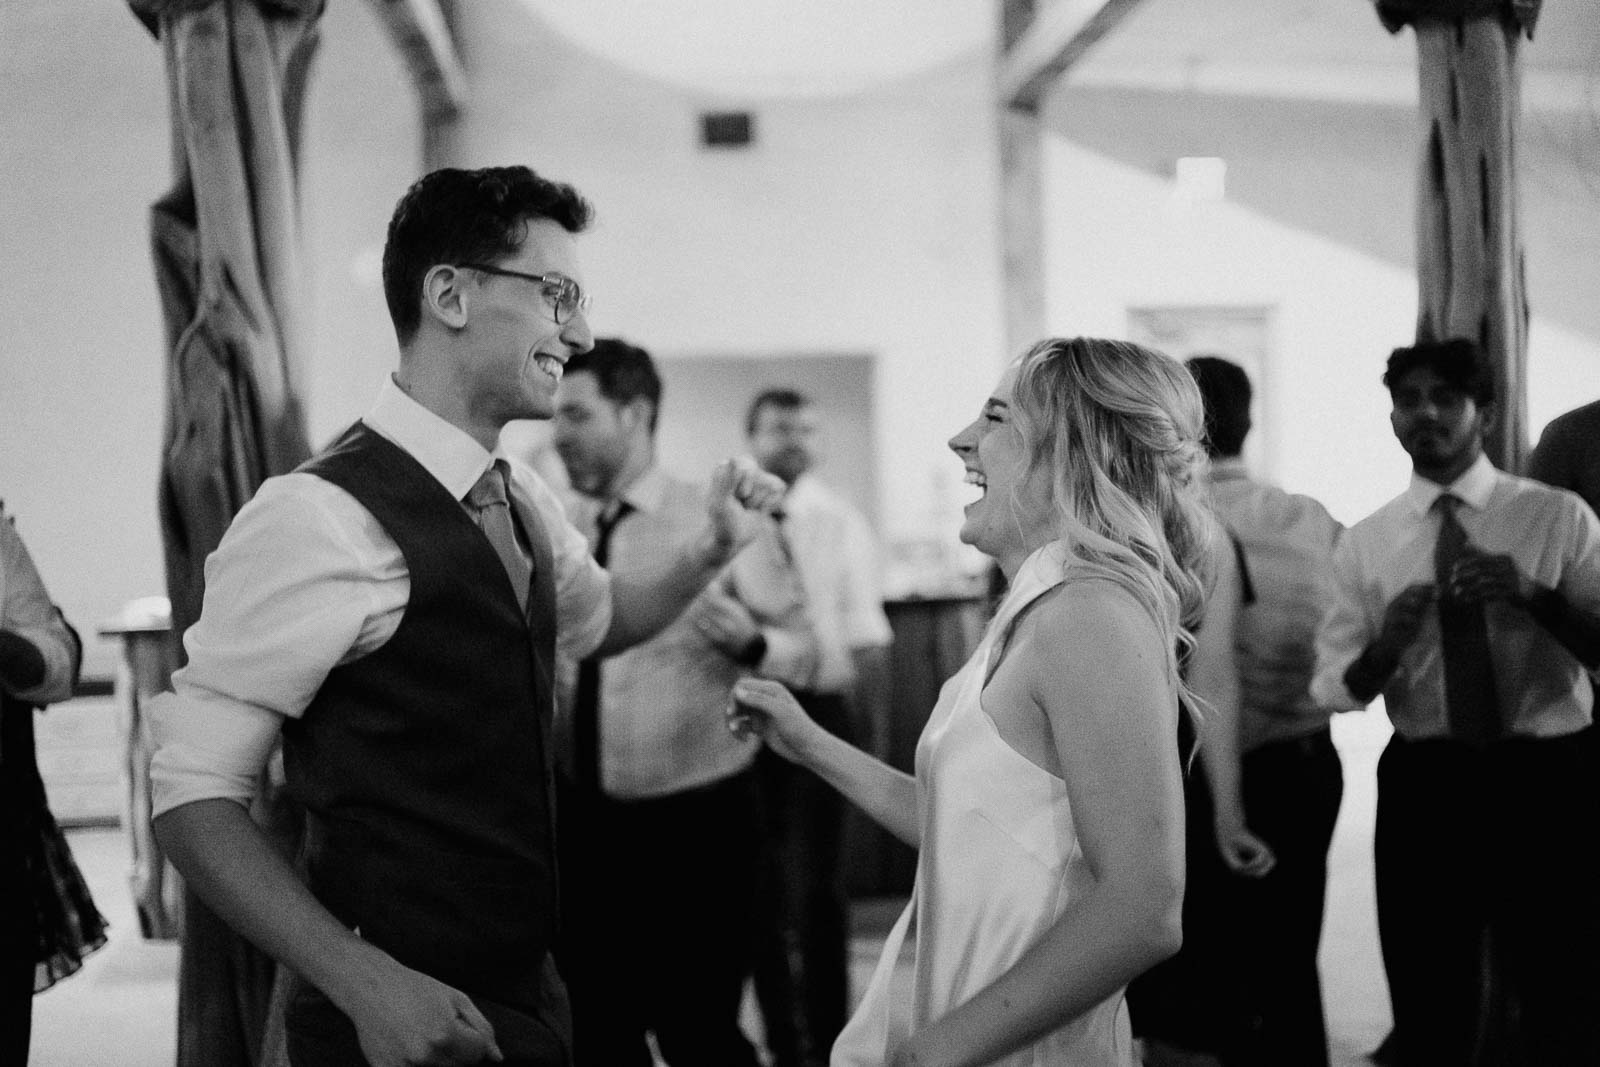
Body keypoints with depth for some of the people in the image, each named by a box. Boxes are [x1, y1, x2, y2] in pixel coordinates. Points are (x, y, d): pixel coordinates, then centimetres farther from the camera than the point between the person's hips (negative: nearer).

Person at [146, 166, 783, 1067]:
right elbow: (194, 795, -19)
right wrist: (366, 985, -27)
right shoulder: (324, 518, -20)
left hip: (530, 993, 8)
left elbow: (597, 615, 27)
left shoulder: (521, 502, 6)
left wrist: (711, 552, 8)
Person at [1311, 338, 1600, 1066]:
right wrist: (1387, 644, -20)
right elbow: (1333, 689, 2)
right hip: (1425, 785, 2)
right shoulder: (1364, 544, 4)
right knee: (1430, 1008, 14)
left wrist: (1534, 595, -23)